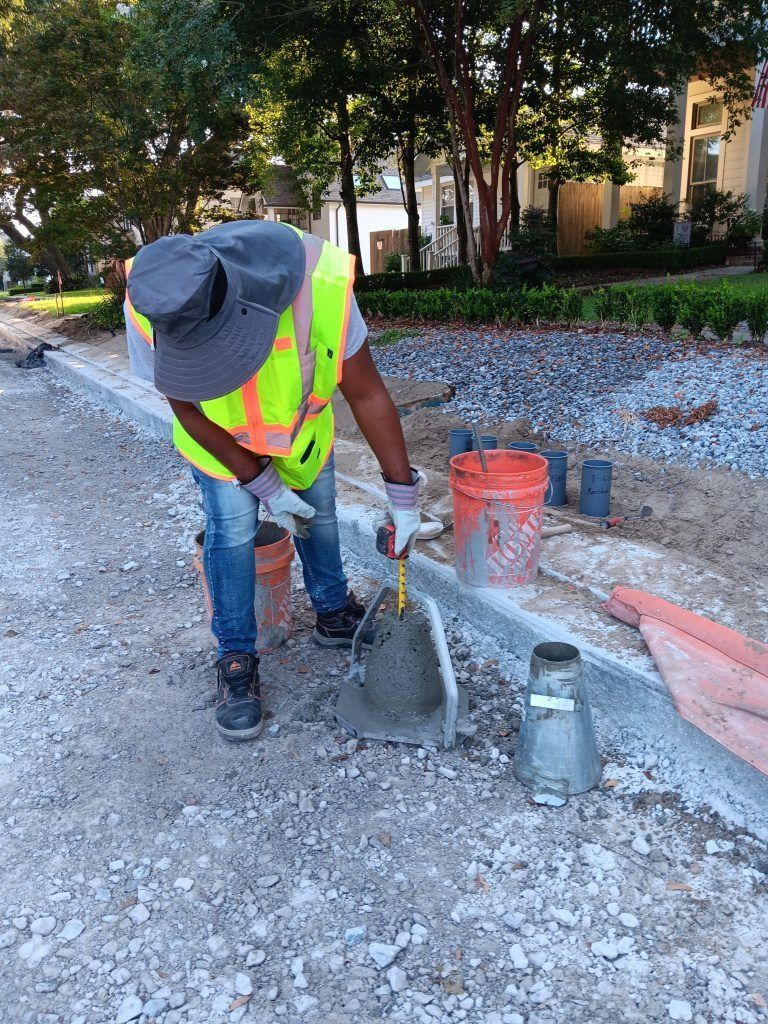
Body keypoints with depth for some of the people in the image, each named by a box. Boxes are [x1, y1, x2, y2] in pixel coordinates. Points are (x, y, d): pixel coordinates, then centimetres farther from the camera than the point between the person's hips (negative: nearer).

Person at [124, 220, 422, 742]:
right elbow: (188, 410, -21)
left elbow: (368, 394, -28)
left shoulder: (321, 282, -40)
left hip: (302, 420, 1)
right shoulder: (150, 312, -37)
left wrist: (403, 495, -23)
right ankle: (236, 661, 7)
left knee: (318, 512, 10)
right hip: (220, 434, -1)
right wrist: (263, 485, -18)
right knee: (232, 528, -11)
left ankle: (334, 614, 35)